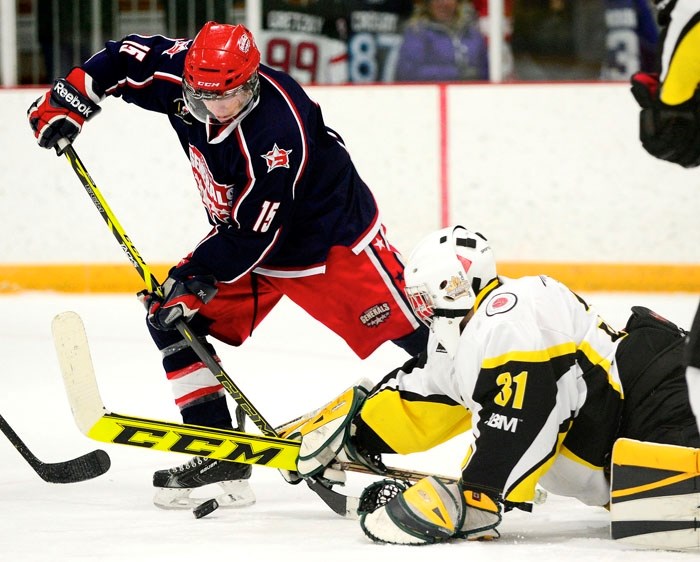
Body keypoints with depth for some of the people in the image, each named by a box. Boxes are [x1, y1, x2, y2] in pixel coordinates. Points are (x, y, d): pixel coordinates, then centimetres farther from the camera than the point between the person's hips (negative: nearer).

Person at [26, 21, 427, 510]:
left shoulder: (276, 132, -35)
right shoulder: (182, 74, -16)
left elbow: (253, 234, -30)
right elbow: (129, 57, 5)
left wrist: (198, 276, -29)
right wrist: (69, 99, -1)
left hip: (334, 240, -7)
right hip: (243, 235, 8)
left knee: (407, 339, -16)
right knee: (173, 318, -3)